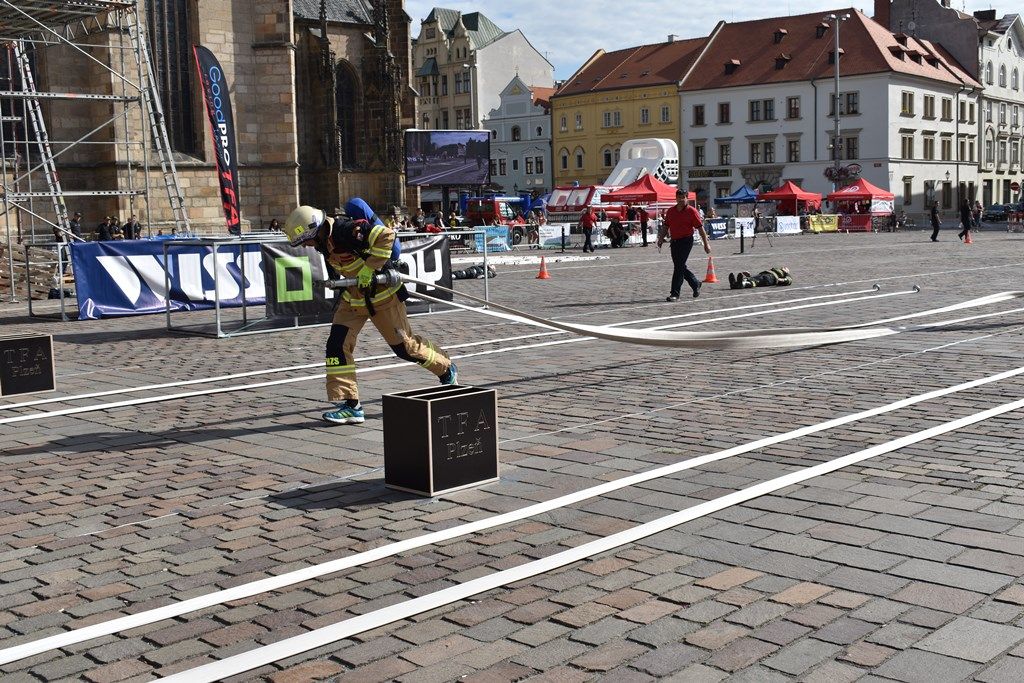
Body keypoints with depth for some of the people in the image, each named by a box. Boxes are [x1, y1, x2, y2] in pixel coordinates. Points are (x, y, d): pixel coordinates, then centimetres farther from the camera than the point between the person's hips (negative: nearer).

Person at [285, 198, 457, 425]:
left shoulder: (346, 231, -30)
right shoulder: (323, 240, -1)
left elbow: (386, 236, -35)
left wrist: (368, 270, -33)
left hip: (381, 293, -8)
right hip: (354, 296, 8)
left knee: (404, 346, 4)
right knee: (337, 345, -6)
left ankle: (446, 369, 32)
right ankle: (351, 406, -4)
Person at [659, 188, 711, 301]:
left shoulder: (691, 211, -7)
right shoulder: (670, 211, 9)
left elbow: (700, 228, -7)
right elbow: (666, 227, 17)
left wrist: (706, 243, -9)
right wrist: (661, 239, 4)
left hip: (686, 241, -6)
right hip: (674, 241, 6)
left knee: (679, 267, -12)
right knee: (680, 267, 13)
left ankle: (675, 294, -9)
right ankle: (696, 284, 35)